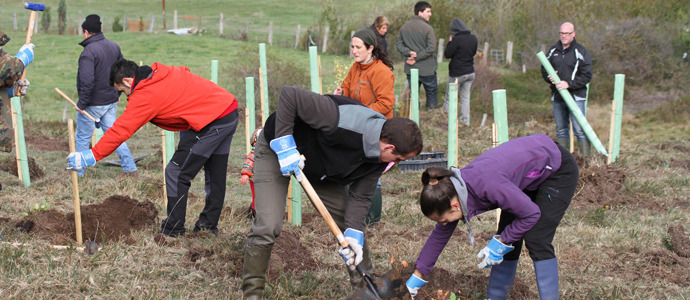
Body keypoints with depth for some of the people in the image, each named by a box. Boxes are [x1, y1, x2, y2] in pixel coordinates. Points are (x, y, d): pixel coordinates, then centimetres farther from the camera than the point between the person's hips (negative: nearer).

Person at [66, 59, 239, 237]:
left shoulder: (145, 96, -12)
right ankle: (209, 224, 31)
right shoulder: (164, 72, 12)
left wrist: (92, 156, -10)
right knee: (215, 174, 19)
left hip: (212, 122, -10)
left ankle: (173, 230, 8)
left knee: (176, 173, 1)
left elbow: (120, 130, -13)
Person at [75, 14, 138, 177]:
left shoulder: (88, 52, -21)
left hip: (93, 104, -7)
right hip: (111, 101, 7)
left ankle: (78, 172, 19)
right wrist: (117, 94, 23)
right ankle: (130, 169, 10)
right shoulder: (114, 46, 5)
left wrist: (82, 103, -19)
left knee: (82, 138, 8)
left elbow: (87, 81, -28)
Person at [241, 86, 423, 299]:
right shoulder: (339, 119, -42)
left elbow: (359, 197, -9)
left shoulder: (378, 157, -17)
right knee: (268, 226, -18)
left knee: (351, 220, 4)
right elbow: (289, 95, -39)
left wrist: (354, 234, -22)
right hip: (276, 151, -7)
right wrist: (284, 144, -37)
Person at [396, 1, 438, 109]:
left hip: (410, 68, 5)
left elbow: (399, 44, 2)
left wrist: (409, 53, -11)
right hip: (427, 70, -5)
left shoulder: (404, 27, 4)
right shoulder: (427, 28, -13)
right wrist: (416, 58, -11)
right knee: (431, 94, 9)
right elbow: (431, 48, -18)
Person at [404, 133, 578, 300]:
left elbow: (532, 213, -28)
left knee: (537, 241, -16)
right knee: (508, 240, 3)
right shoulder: (453, 192, -12)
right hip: (529, 176, 8)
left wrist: (500, 244, -21)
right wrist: (417, 276, 8)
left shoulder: (486, 185, -38)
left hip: (558, 170, -8)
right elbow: (440, 235, 3)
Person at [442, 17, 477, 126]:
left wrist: (450, 42, -1)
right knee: (465, 98, 12)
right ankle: (465, 122, 12)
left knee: (449, 98, 4)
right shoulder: (473, 38, 2)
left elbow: (447, 54, -13)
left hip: (457, 74, -6)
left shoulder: (457, 39, -19)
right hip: (470, 72, 6)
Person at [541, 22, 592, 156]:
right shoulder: (553, 51, 12)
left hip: (576, 96, -5)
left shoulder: (581, 52, -3)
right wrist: (549, 77, -4)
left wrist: (568, 84, -18)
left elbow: (587, 75, -8)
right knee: (561, 130, 11)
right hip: (557, 97, 5)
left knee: (580, 129, -10)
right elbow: (544, 70, 19)